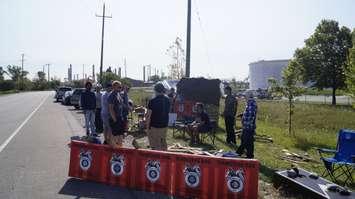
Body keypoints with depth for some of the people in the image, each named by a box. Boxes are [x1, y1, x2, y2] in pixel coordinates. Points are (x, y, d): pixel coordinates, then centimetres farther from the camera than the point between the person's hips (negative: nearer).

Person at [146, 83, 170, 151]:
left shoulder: (152, 101, -16)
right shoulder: (167, 100, 1)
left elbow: (149, 116, -14)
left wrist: (148, 126, -4)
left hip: (154, 126, -6)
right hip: (165, 125, 6)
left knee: (156, 146, 3)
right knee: (163, 144, 18)